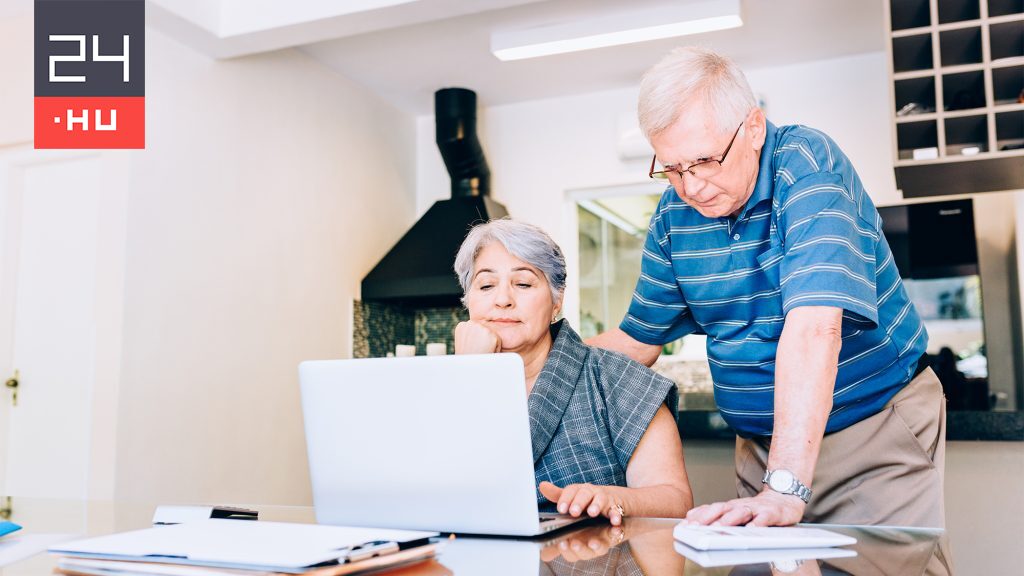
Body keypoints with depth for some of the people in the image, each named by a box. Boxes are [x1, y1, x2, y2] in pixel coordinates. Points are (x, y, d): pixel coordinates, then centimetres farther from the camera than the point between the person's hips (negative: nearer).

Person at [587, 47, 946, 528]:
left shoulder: (806, 165, -20)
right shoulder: (673, 213, -2)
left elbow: (813, 326, -32)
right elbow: (637, 341, 6)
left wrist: (785, 488, -39)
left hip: (878, 433, -4)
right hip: (760, 447, 4)